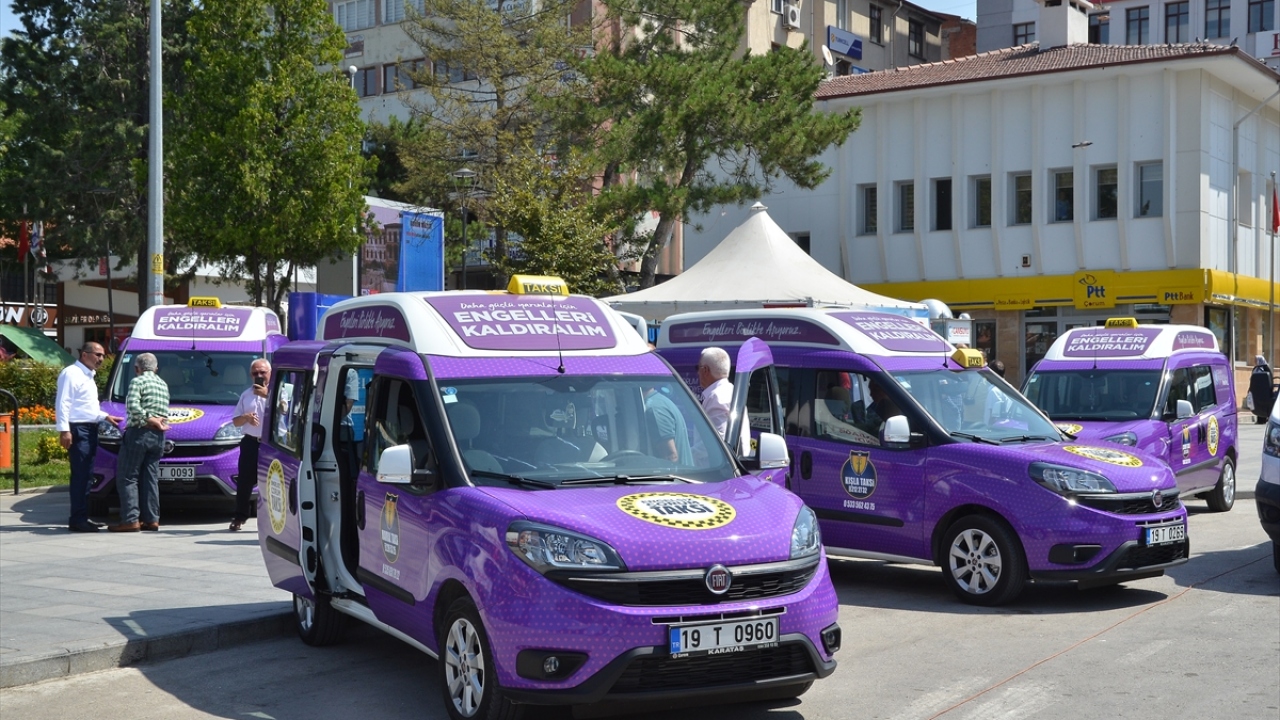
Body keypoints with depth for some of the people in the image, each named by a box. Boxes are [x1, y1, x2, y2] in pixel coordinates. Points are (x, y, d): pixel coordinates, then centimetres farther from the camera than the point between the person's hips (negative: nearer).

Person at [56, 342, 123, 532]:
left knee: (87, 475, 10)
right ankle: (77, 520, -10)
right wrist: (64, 430, -23)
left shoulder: (88, 376, 21)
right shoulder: (71, 373, -8)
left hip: (90, 429, 10)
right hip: (78, 430, -10)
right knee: (80, 475, -11)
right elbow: (62, 403, -16)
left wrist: (105, 416, 23)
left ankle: (82, 517, 14)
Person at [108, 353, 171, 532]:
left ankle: (130, 519, -10)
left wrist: (149, 420, -14)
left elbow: (133, 406, -20)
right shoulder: (163, 384, 18)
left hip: (139, 432, -7)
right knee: (150, 478, 9)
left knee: (127, 477, -3)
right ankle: (151, 519, 6)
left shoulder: (138, 381, -5)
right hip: (158, 436, 7)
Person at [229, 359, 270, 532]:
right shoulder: (246, 395, 16)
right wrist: (245, 417, -4)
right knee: (244, 481, 4)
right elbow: (235, 421, 18)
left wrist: (267, 395, -19)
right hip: (250, 442, 4)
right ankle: (239, 517, 12)